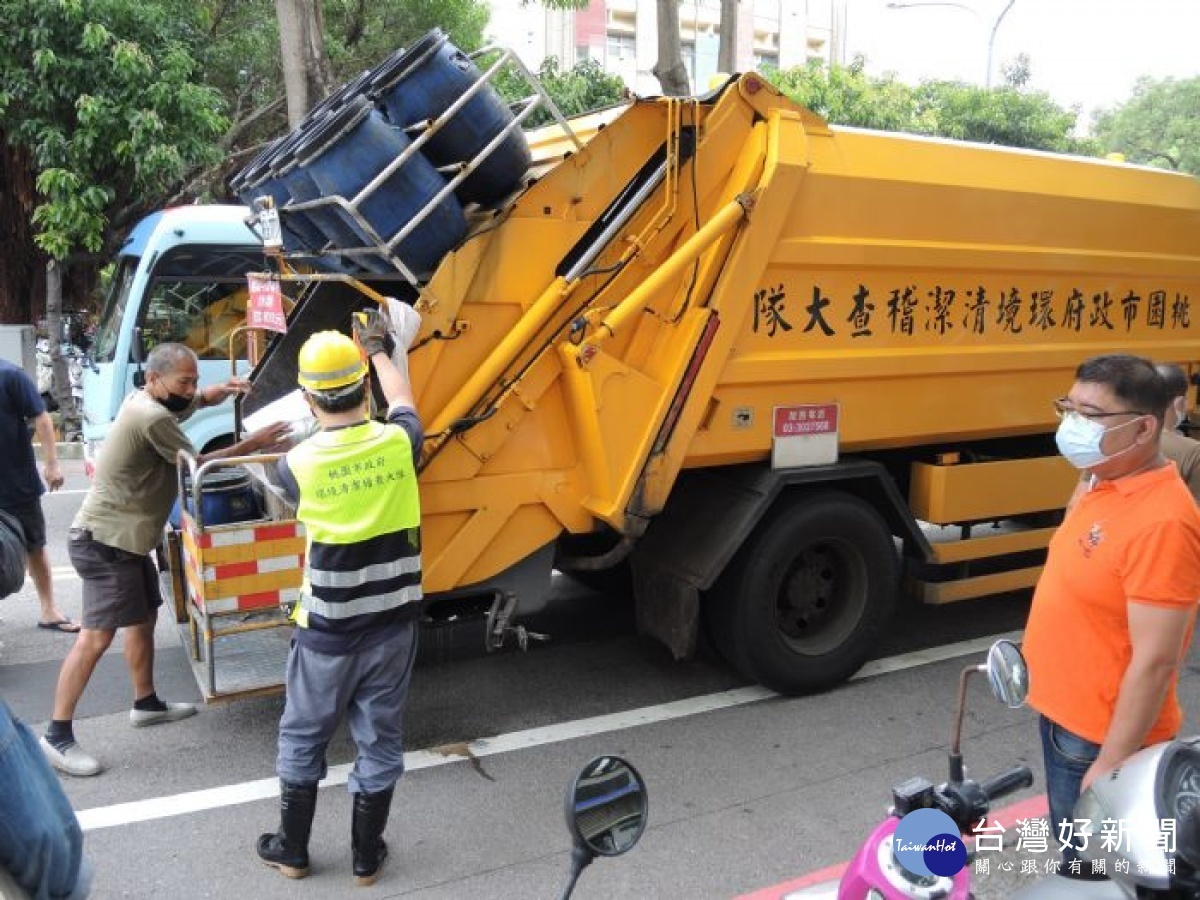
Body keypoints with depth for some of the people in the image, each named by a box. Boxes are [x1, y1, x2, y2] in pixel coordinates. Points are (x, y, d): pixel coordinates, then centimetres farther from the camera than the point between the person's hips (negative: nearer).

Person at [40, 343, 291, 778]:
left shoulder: (144, 401, 7)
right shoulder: (152, 418, -23)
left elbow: (190, 402, 20)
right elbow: (197, 465, -16)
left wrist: (215, 393, -3)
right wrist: (252, 445, -12)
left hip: (123, 537, 11)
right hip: (104, 541, -11)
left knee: (144, 617, 19)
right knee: (97, 636, -9)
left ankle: (146, 703, 32)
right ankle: (56, 735, -2)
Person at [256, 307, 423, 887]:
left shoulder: (298, 463, -15)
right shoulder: (398, 443, -12)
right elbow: (402, 400, 12)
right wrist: (379, 350, 29)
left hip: (326, 630, -1)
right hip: (392, 622, 2)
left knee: (302, 741, 19)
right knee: (380, 743, 15)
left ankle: (292, 851, 34)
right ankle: (366, 856, 29)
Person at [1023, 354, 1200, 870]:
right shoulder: (1101, 484, 3)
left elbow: (1154, 662, -27)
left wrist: (1110, 765, -23)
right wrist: (1038, 657, 18)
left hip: (1103, 737, -8)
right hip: (1063, 714, 9)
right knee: (1071, 855, 26)